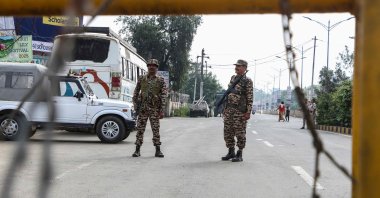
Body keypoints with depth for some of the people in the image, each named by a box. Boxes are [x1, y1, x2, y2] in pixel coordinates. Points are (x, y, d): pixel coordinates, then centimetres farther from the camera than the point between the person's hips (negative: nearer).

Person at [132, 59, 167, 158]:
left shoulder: (160, 81, 4)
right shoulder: (141, 79, 8)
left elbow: (163, 96, -1)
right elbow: (135, 93, 10)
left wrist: (162, 110, -8)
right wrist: (135, 105, 1)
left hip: (154, 108, -1)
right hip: (143, 108, 1)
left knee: (156, 129, 1)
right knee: (140, 129, 1)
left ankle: (158, 150, 7)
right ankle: (137, 150, 7)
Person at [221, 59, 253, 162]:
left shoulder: (247, 81, -6)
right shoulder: (233, 78, 15)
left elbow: (250, 98, -10)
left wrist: (248, 112, -16)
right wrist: (225, 108, 17)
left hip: (240, 110, -7)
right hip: (229, 109, 7)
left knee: (240, 133, -2)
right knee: (228, 132, 8)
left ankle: (239, 154, 5)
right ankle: (231, 152, 19)